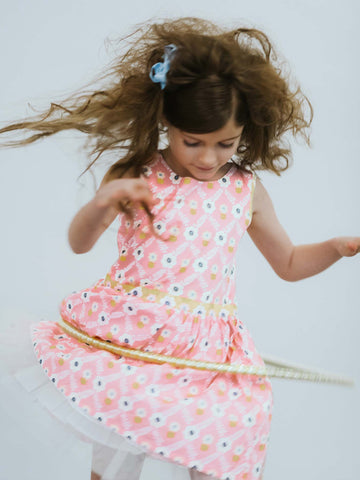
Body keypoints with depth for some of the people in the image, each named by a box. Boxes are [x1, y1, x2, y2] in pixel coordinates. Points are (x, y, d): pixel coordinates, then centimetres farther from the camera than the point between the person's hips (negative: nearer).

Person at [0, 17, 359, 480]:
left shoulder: (246, 190, 4)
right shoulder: (136, 176, -1)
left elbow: (289, 264, 16)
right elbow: (79, 243, 1)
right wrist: (103, 203, -20)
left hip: (204, 352, 1)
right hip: (124, 334, -1)